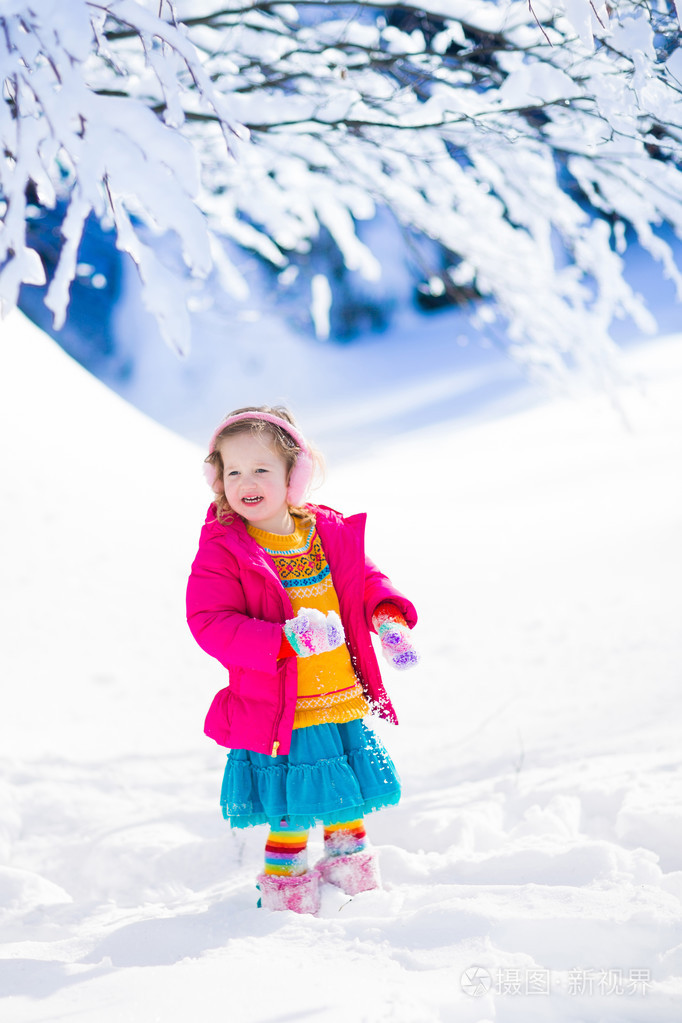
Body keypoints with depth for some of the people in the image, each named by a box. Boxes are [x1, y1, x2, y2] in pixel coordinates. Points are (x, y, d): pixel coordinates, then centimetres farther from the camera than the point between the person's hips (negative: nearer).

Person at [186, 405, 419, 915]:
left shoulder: (330, 532, 1)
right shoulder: (223, 552, -13)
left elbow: (366, 579, 15)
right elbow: (210, 623, -21)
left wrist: (388, 614, -7)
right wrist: (285, 640, -31)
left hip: (344, 701, 5)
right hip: (279, 713, -5)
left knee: (348, 790, 20)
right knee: (291, 806, 3)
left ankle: (349, 860, 44)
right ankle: (283, 879, 26)